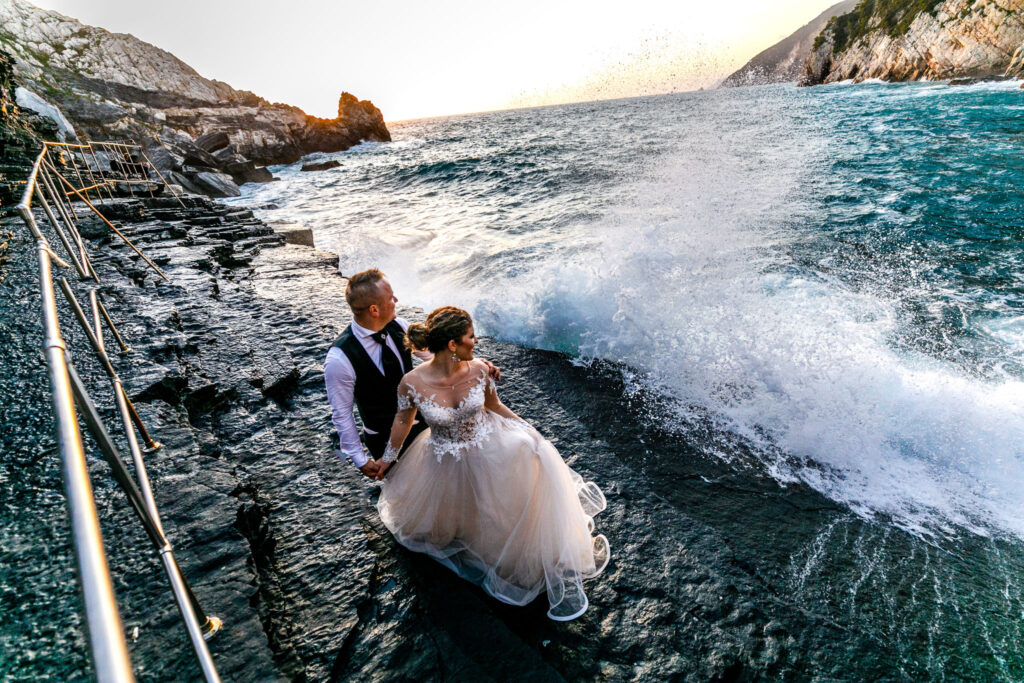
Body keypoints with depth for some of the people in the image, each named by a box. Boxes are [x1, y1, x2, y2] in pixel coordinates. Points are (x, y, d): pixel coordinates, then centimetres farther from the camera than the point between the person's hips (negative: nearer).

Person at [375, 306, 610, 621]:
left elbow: (494, 406, 0)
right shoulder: (413, 382, -25)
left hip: (488, 448, 1)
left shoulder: (478, 370, -19)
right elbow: (403, 420, -6)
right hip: (445, 463, -1)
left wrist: (532, 433, 0)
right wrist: (386, 460, 9)